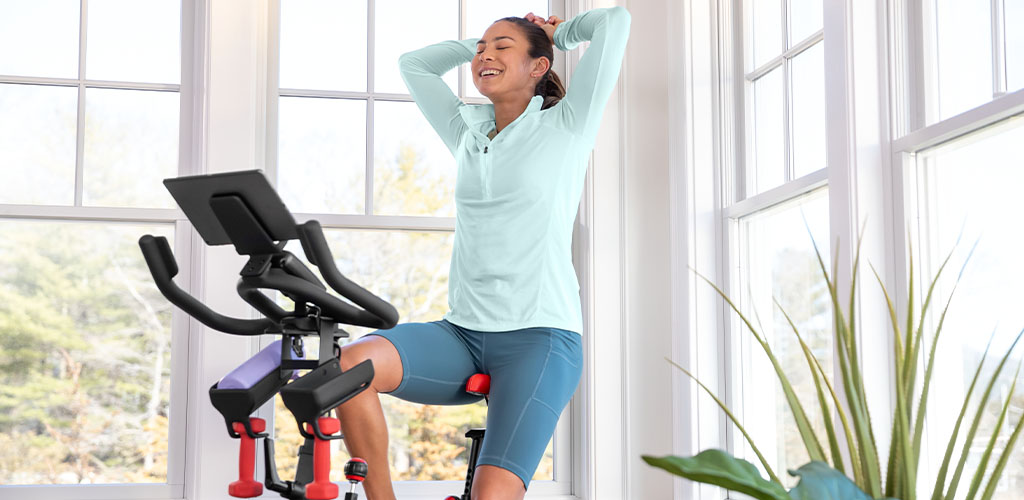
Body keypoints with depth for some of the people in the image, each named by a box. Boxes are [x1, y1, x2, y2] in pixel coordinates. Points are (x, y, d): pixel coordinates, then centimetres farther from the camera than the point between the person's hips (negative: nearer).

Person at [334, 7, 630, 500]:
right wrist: (478, 41, 27)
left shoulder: (565, 127, 5)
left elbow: (614, 20, 1)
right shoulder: (468, 133, 18)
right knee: (349, 364, -24)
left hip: (539, 335, -4)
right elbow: (413, 63, 32)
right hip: (462, 334, 5)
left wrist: (554, 33, 18)